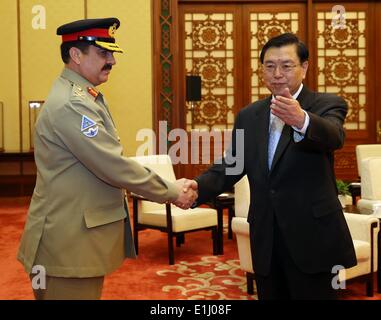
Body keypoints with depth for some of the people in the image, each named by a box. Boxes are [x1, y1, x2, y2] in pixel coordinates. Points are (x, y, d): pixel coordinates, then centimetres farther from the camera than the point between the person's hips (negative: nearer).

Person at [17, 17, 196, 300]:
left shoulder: (81, 97, 13)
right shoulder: (71, 104, -21)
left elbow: (106, 161, 15)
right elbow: (112, 165, -24)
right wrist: (169, 192, -13)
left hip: (81, 233, 10)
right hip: (67, 241, -10)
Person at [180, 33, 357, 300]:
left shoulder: (327, 105, -5)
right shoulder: (248, 116, 9)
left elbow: (334, 137, -26)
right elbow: (230, 165, 5)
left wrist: (301, 120, -48)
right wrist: (197, 186, -14)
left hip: (312, 236, -4)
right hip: (265, 239, 4)